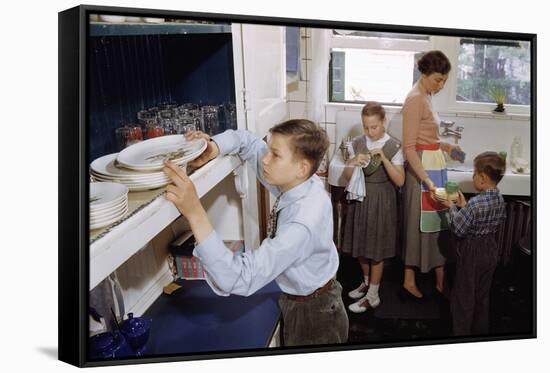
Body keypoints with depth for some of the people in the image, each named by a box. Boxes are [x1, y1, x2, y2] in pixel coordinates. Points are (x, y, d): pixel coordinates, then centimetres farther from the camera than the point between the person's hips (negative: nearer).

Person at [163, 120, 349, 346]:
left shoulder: (303, 223, -39)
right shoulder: (298, 182, -15)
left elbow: (238, 280, -44)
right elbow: (248, 141, 0)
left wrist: (195, 212, -50)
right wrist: (214, 146, -22)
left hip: (314, 315, -7)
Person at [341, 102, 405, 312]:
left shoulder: (393, 147, -11)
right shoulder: (357, 143, 0)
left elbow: (400, 181, -15)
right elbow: (347, 176, 3)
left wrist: (384, 158, -25)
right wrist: (354, 162, -18)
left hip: (381, 201, -4)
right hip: (360, 198, 5)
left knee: (377, 248, 4)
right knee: (360, 244, 15)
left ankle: (373, 296, 16)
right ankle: (367, 282, 38)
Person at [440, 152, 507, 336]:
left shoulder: (475, 203, -28)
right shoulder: (500, 199, -3)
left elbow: (458, 229, -22)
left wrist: (453, 208, -9)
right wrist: (464, 207, 4)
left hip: (472, 253, -8)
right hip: (490, 250, 8)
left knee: (463, 296, 8)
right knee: (483, 294, 21)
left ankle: (462, 332, 19)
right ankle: (480, 330, 35)